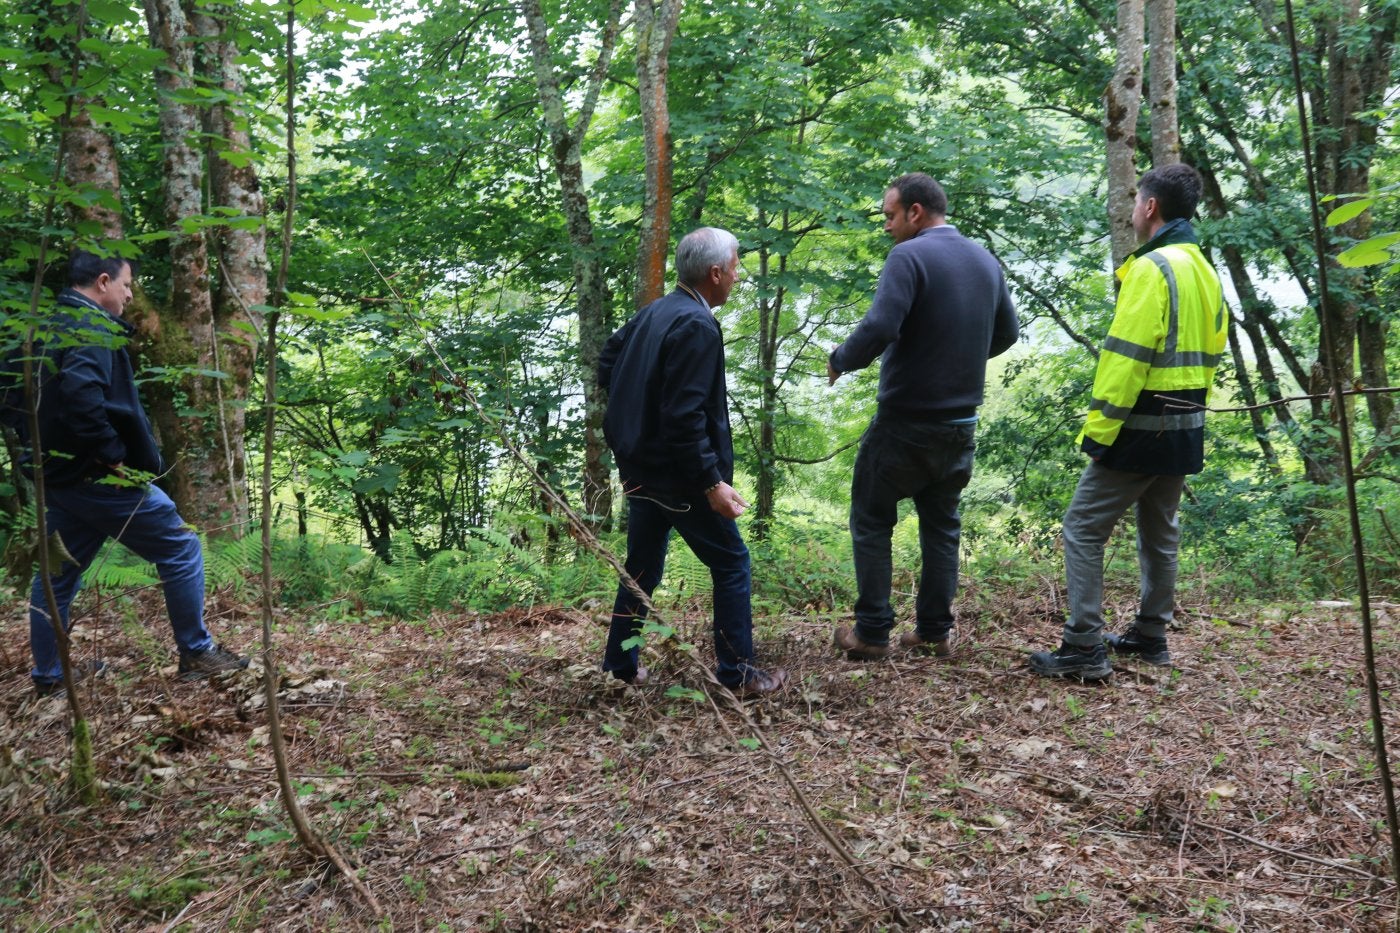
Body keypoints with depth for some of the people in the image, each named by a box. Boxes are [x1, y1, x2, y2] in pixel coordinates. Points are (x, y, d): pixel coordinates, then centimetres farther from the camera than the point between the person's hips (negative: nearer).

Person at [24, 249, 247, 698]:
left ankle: (47, 676, 26)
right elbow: (82, 393, -32)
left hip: (61, 473, 10)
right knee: (181, 547, 1)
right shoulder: (92, 329, -16)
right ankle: (196, 654, 8)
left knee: (58, 573, 16)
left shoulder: (57, 326, 15)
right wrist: (113, 454, -24)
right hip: (97, 476, -10)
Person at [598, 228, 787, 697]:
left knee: (642, 565, 19)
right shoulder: (697, 325, -20)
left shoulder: (654, 312, 6)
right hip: (676, 476, -9)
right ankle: (737, 674, 11)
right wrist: (712, 482, -22)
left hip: (639, 467, 9)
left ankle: (621, 665, 28)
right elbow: (684, 417, -25)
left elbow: (607, 364, 16)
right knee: (731, 564, 4)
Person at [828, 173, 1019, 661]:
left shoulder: (909, 257, -15)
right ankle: (935, 631, 20)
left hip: (905, 422, -6)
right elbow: (1007, 333, 16)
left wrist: (839, 360, -9)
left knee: (872, 521, 7)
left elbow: (879, 328, -26)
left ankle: (872, 633, 10)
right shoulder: (986, 261, 7)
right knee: (941, 524, 16)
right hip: (961, 423, 7)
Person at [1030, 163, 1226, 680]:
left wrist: (1098, 430, -19)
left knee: (1084, 527, -5)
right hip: (1186, 428, 9)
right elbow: (1210, 353, 17)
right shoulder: (1204, 272, 13)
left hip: (1143, 427, -9)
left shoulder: (1151, 268, -16)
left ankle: (1084, 648, -6)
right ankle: (1150, 635, 29)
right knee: (1160, 532, 19)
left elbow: (1126, 356, -21)